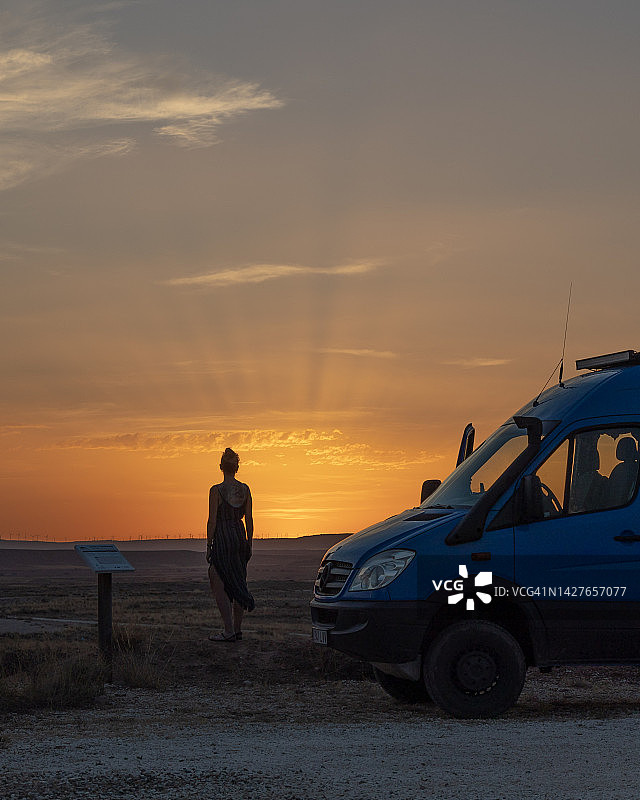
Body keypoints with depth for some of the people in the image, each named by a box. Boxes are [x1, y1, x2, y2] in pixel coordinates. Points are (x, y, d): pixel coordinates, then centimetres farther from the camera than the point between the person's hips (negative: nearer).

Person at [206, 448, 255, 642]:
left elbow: (212, 520, -10)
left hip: (222, 538, -5)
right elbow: (249, 519, 7)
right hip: (240, 536, 5)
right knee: (238, 583, 12)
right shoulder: (245, 489, 4)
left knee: (218, 585, -2)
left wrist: (208, 546, -4)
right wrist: (249, 544, 15)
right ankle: (237, 629, 15)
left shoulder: (216, 490, -10)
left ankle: (229, 631, -9)